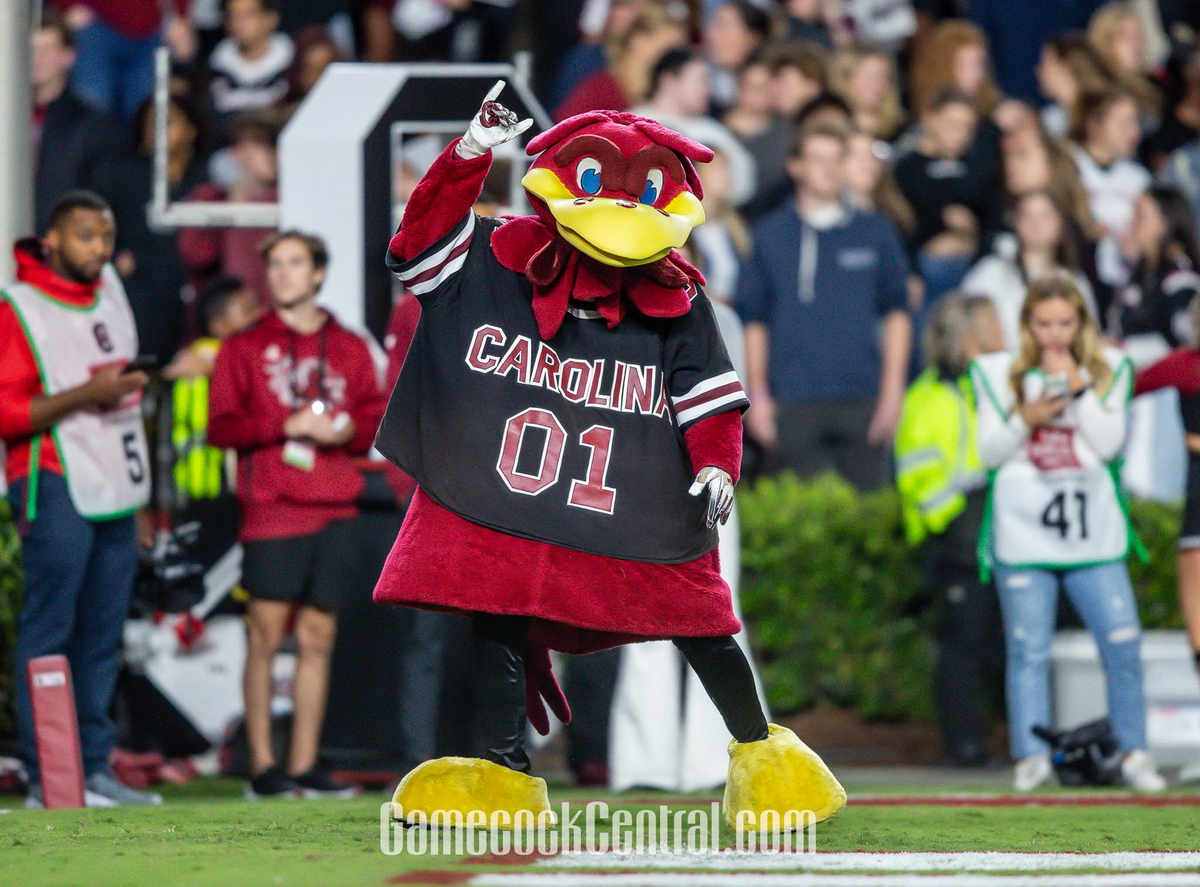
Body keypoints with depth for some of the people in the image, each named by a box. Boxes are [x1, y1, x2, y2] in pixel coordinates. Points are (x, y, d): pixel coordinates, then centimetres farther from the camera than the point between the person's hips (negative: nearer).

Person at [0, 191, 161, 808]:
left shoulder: (110, 290, 14)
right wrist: (83, 396, -20)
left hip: (116, 492, 7)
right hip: (57, 487, -7)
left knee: (102, 636, 7)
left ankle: (94, 769, 9)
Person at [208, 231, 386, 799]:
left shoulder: (349, 349, 14)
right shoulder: (245, 348, 6)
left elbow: (376, 420, 14)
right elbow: (221, 427, -1)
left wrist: (346, 430, -8)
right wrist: (288, 425, -12)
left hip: (333, 512, 3)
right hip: (272, 513, -3)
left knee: (318, 638, 3)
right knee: (265, 636, -6)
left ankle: (304, 765, 7)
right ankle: (262, 766, -4)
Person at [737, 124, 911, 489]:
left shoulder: (876, 233, 10)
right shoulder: (770, 236, 8)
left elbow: (897, 315, 11)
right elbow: (754, 322, 9)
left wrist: (892, 390, 3)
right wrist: (757, 396, 3)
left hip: (861, 402, 1)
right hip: (792, 401, -1)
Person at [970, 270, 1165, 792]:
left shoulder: (1106, 370, 8)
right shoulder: (1000, 373, 7)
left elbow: (1109, 444, -2)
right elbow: (989, 451, 3)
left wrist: (1079, 389, -11)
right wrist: (1026, 419, -14)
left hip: (1094, 531, 1)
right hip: (1023, 534, -1)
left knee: (1123, 642, -6)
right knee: (1028, 650, -2)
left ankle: (1133, 754, 2)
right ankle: (1031, 757, 5)